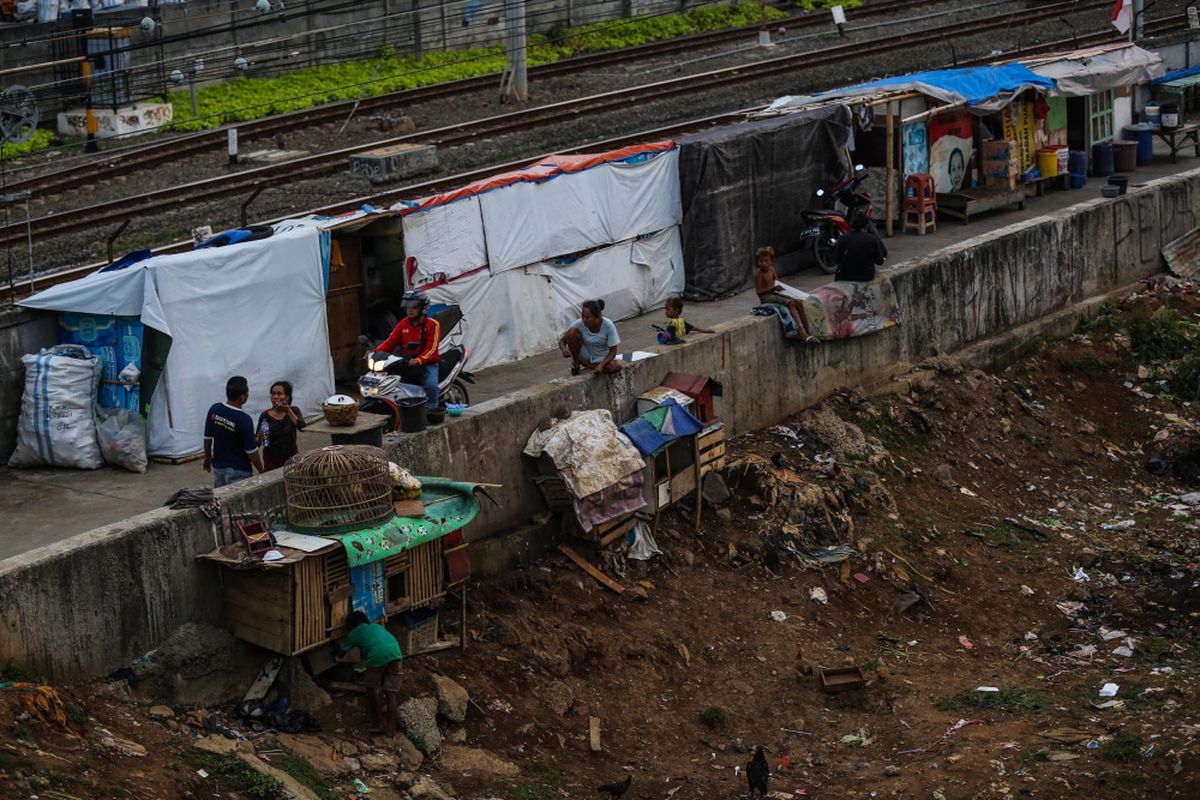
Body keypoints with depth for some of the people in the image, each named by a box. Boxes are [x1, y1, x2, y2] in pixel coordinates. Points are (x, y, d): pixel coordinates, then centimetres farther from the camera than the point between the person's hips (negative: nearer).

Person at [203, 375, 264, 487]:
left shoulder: (214, 410, -8)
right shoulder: (244, 420, -24)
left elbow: (207, 437, 4)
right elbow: (251, 451, -16)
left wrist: (207, 457, 20)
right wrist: (261, 471, -3)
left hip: (218, 467, 6)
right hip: (238, 471, -6)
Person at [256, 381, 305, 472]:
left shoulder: (293, 411, 1)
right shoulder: (265, 416, -2)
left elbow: (302, 426, -18)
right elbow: (257, 442, 2)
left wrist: (289, 411, -22)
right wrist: (260, 438, -19)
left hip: (291, 458, 0)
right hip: (271, 460, 0)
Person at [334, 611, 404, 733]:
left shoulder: (354, 633, 23)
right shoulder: (377, 626, 35)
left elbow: (342, 653, 35)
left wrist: (336, 647, 56)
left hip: (378, 655, -4)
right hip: (395, 653, 4)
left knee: (371, 686, 21)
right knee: (390, 692, 12)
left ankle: (378, 718, 28)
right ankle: (391, 727, 12)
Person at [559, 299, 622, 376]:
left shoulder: (608, 326, -23)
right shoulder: (579, 324, -19)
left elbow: (612, 351, -18)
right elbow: (562, 341, -11)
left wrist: (601, 365, -34)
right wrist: (564, 349, -35)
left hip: (601, 359, -1)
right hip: (585, 356, 1)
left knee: (617, 366, -34)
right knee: (572, 332, -25)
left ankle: (587, 366, -10)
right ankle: (575, 364, -8)